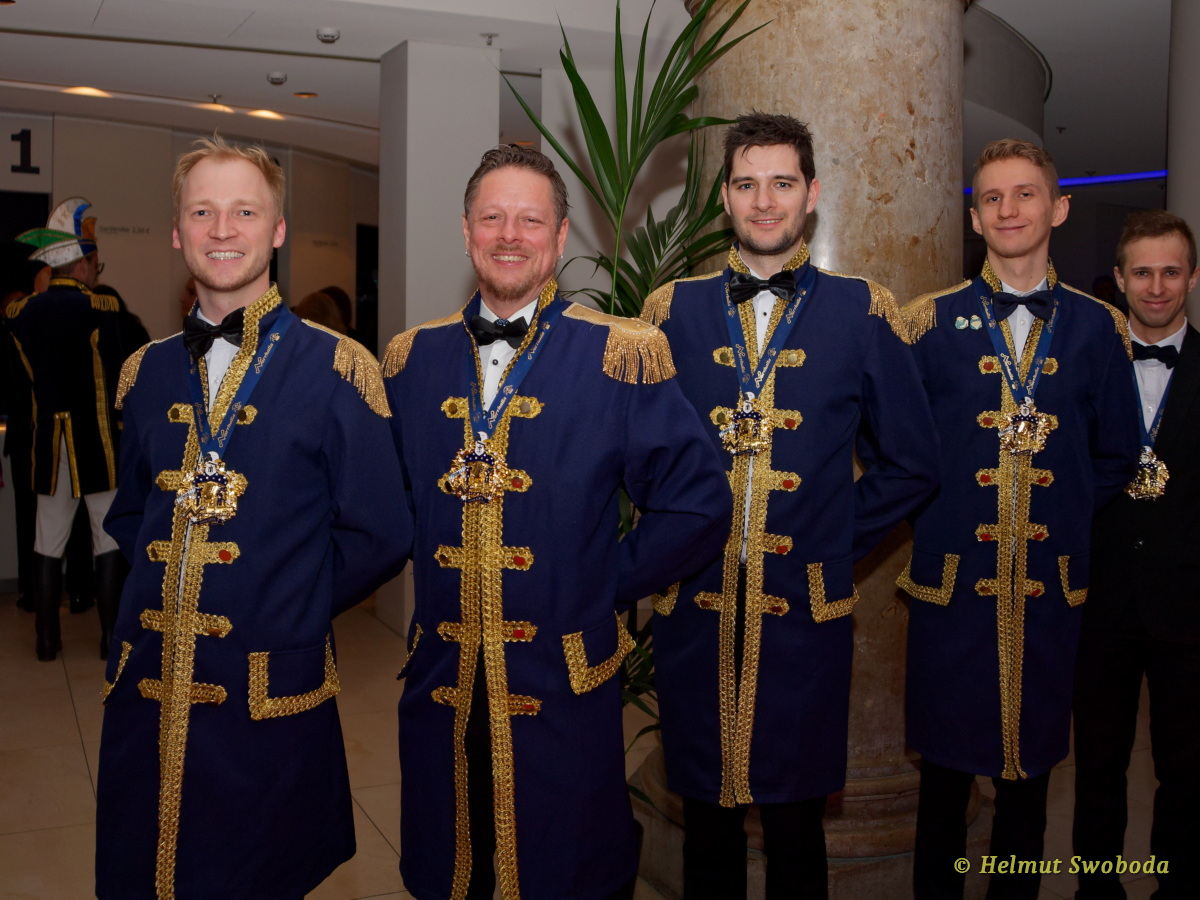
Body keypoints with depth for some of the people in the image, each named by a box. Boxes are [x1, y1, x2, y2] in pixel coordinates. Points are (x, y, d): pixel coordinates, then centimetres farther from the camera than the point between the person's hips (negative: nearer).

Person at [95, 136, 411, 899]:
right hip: (145, 695, 5)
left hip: (271, 702, -4)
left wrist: (293, 605, -1)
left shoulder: (336, 370, -6)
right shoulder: (148, 373, 8)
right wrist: (164, 587, 7)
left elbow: (378, 537, -4)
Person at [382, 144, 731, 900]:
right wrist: (425, 566, 6)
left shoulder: (621, 358, -7)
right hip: (441, 689, 4)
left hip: (564, 694, -3)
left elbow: (697, 503, -7)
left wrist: (611, 581, -6)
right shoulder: (413, 360, 6)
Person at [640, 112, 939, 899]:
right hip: (694, 611, 1)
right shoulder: (673, 312, 4)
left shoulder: (864, 313, 1)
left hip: (807, 613, -1)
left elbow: (911, 464, 4)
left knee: (796, 819, 12)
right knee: (707, 817, 14)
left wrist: (838, 541, -1)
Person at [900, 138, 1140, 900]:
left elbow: (1116, 458, 10)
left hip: (1052, 586, 1)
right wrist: (934, 506, -2)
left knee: (1029, 769, 13)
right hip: (951, 578, -1)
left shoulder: (1099, 328, 5)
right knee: (945, 770, 10)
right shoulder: (930, 322, 1)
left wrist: (1068, 512, 2)